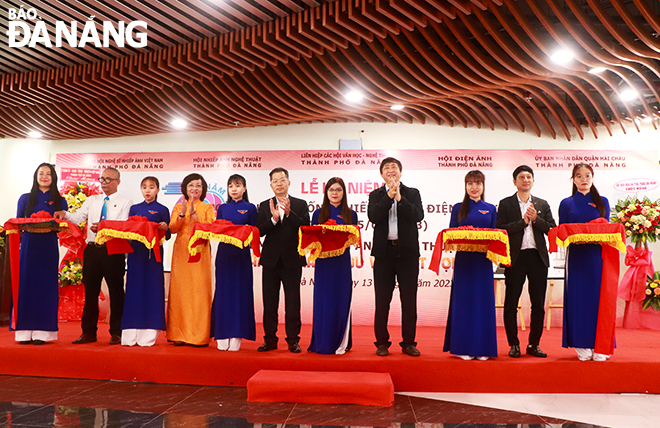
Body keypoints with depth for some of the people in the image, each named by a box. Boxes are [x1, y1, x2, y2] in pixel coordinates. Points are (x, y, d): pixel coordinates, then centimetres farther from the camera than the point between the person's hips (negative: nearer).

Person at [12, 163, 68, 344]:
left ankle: (41, 332, 3)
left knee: (46, 286, -2)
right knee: (25, 284, -2)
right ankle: (24, 332, 3)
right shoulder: (25, 198, 12)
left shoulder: (60, 201, 10)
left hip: (49, 249, 0)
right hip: (28, 246, 1)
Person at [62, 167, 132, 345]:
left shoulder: (125, 202, 2)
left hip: (114, 251, -4)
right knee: (90, 291, 9)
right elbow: (78, 217, 5)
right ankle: (88, 332, 18)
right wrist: (65, 214, -15)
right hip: (92, 249, 5)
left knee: (116, 292, 1)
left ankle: (116, 333, 9)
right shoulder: (92, 200, 17)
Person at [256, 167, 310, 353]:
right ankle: (270, 340, 17)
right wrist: (273, 218, -19)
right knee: (269, 303, 6)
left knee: (293, 303, 3)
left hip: (292, 260, -2)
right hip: (271, 260, 2)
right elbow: (259, 231, -4)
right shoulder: (264, 206, 8)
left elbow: (306, 228, -10)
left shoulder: (300, 205, 4)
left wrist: (289, 212, -20)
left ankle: (293, 340, 12)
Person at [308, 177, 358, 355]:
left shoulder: (351, 214, 8)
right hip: (324, 262, 0)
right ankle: (323, 343, 10)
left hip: (342, 262, 0)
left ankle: (340, 343, 8)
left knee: (341, 301, 0)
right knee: (323, 302, 1)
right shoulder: (318, 213, 8)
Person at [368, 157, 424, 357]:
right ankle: (382, 343, 15)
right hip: (384, 252, 0)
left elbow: (418, 216, -8)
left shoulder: (412, 193, 8)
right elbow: (373, 216, -10)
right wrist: (389, 196, -13)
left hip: (407, 251, 0)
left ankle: (409, 342, 15)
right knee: (382, 301, 5)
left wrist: (400, 198, -14)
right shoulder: (376, 195, 9)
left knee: (409, 301, 4)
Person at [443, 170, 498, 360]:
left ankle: (482, 348, 11)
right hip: (463, 260, -1)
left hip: (483, 260, 1)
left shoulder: (491, 209, 11)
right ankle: (464, 348, 7)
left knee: (483, 301, 2)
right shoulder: (458, 208, 7)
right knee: (464, 301, -1)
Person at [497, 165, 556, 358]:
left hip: (538, 257, 3)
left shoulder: (542, 205, 14)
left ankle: (534, 344, 17)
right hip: (515, 258, -3)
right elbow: (500, 230, -7)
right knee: (511, 304, 1)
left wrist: (536, 219, -10)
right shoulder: (505, 204, 5)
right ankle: (514, 344, 14)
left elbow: (552, 229, 4)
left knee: (538, 304, 6)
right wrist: (523, 221, -12)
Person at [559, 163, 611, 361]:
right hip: (576, 256, -1)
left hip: (597, 255, 1)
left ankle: (599, 346, 5)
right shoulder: (567, 204, 9)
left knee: (598, 297, -2)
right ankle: (582, 346, 5)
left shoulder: (602, 202, 12)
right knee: (578, 298, -2)